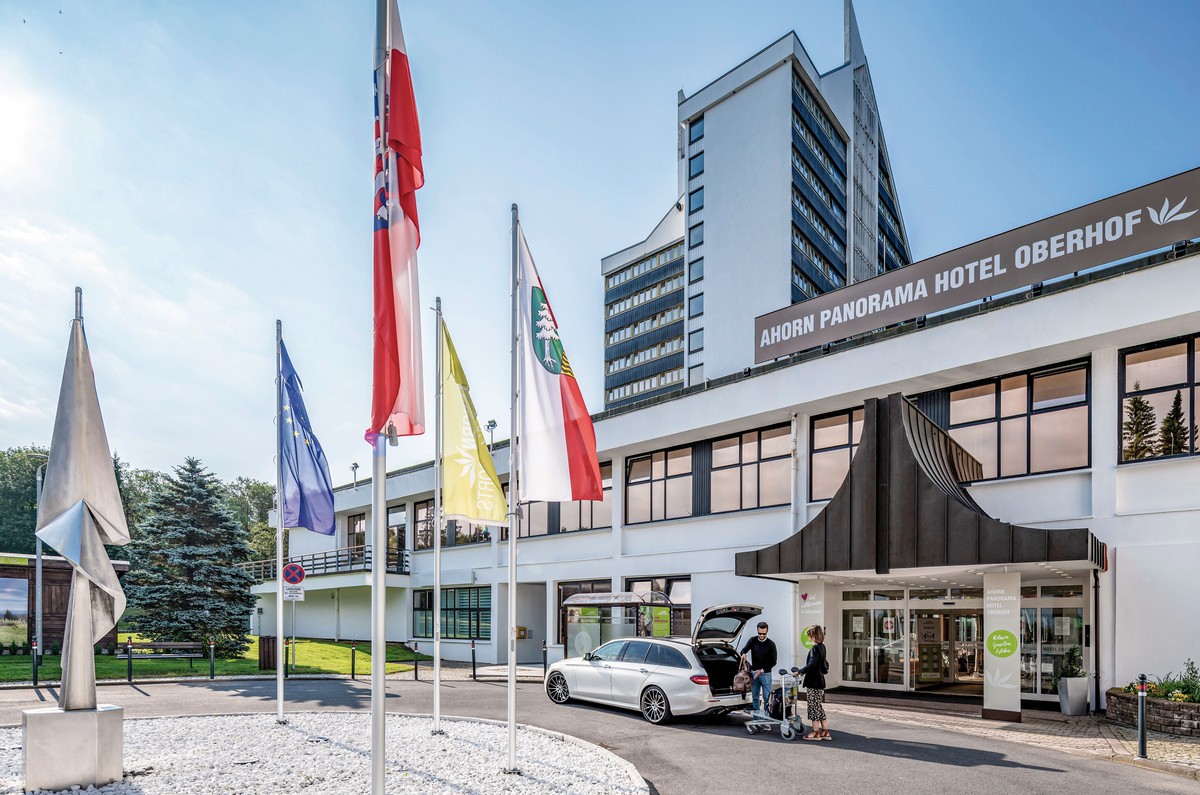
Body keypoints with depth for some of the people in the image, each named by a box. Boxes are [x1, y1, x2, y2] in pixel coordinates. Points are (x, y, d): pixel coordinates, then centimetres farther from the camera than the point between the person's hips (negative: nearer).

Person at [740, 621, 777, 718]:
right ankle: (756, 719, 15)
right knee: (754, 697, 8)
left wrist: (762, 670, -13)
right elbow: (744, 650, 1)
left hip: (765, 674, -3)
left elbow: (773, 661, -6)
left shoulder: (770, 644, -6)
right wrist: (743, 654, -24)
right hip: (754, 672, 3)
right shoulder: (752, 641, 2)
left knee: (766, 697, -4)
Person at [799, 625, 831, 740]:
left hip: (813, 682, -9)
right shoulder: (822, 646, 12)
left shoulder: (815, 647, -16)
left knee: (814, 707, -2)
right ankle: (825, 732, 15)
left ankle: (816, 733, 3)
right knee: (819, 707, 13)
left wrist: (800, 671, -21)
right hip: (820, 680, 9)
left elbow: (812, 664, -25)